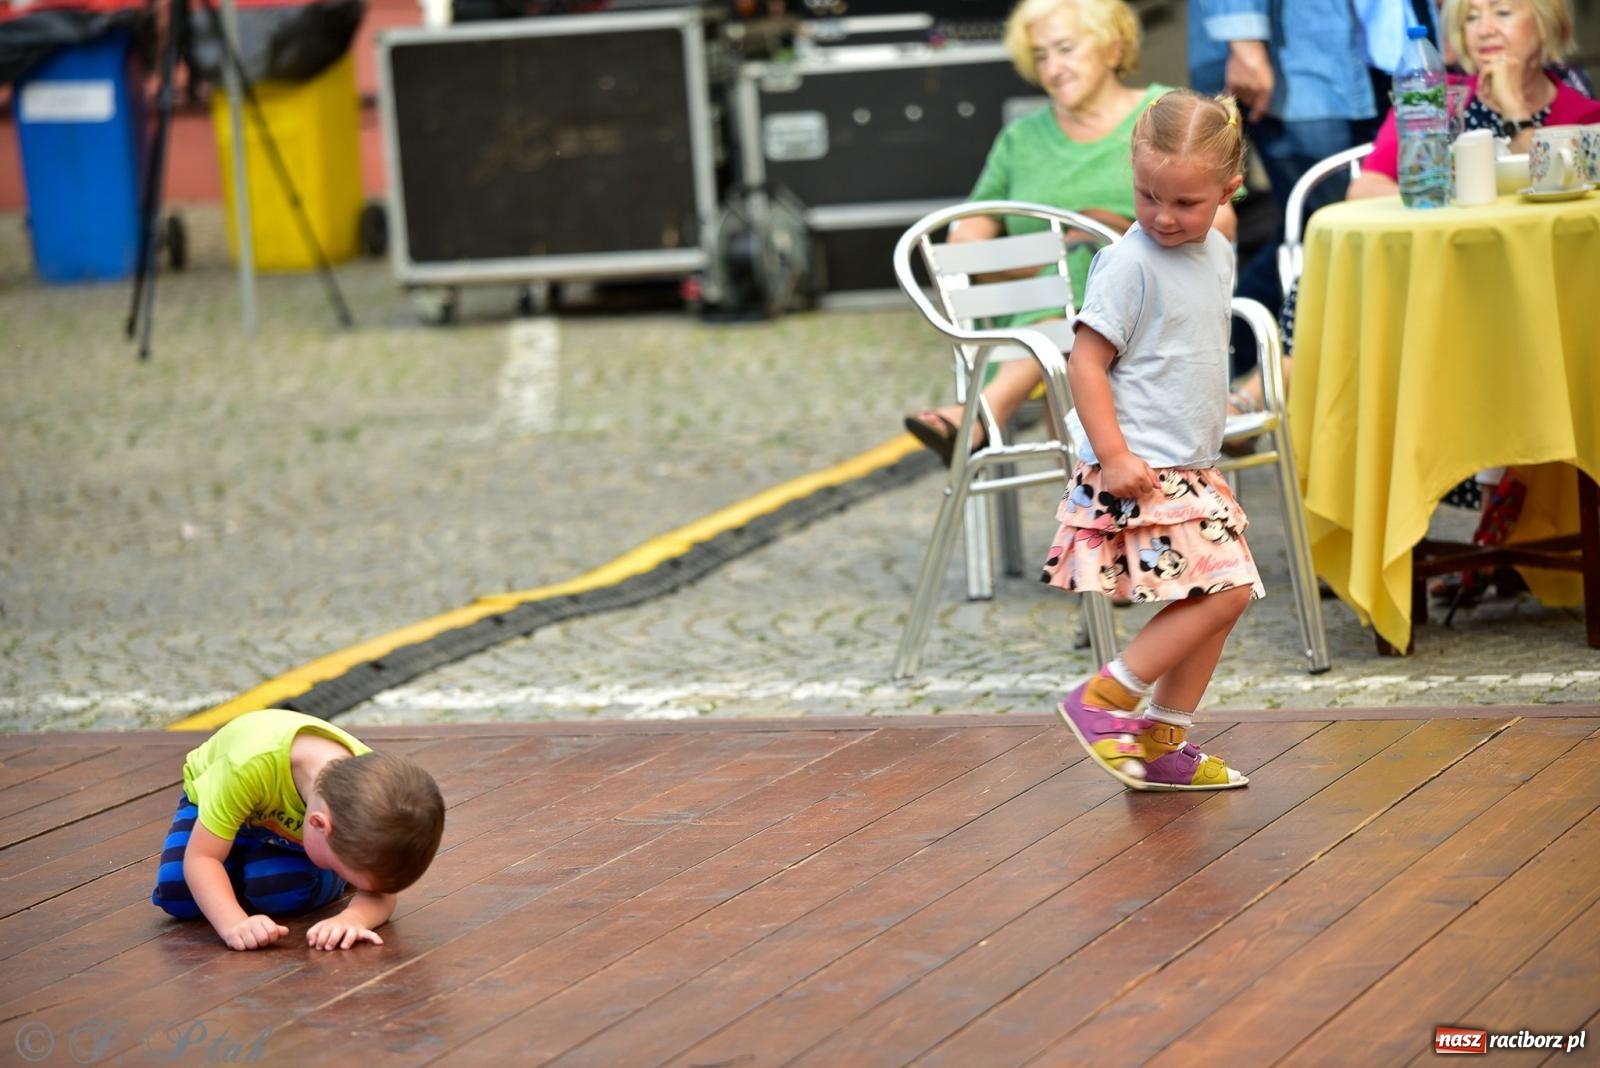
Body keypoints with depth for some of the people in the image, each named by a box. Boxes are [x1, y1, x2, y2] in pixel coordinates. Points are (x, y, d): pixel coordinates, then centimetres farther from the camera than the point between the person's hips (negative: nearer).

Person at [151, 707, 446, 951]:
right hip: (213, 798, -1)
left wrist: (352, 918, -53)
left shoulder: (369, 788, -36)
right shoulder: (250, 767, -47)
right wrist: (233, 923, -56)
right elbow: (201, 857, -38)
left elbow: (379, 893, -29)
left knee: (281, 892, -29)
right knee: (177, 896, -24)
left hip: (290, 827, 1)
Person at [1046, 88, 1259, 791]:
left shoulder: (1217, 255, 11)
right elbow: (1085, 362, -15)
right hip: (1141, 473, -9)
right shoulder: (1128, 265, -14)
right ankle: (1103, 699, -8)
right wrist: (1113, 454, -22)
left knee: (1222, 599, 10)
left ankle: (1161, 741, 19)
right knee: (1222, 589, -16)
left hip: (1190, 469, 9)